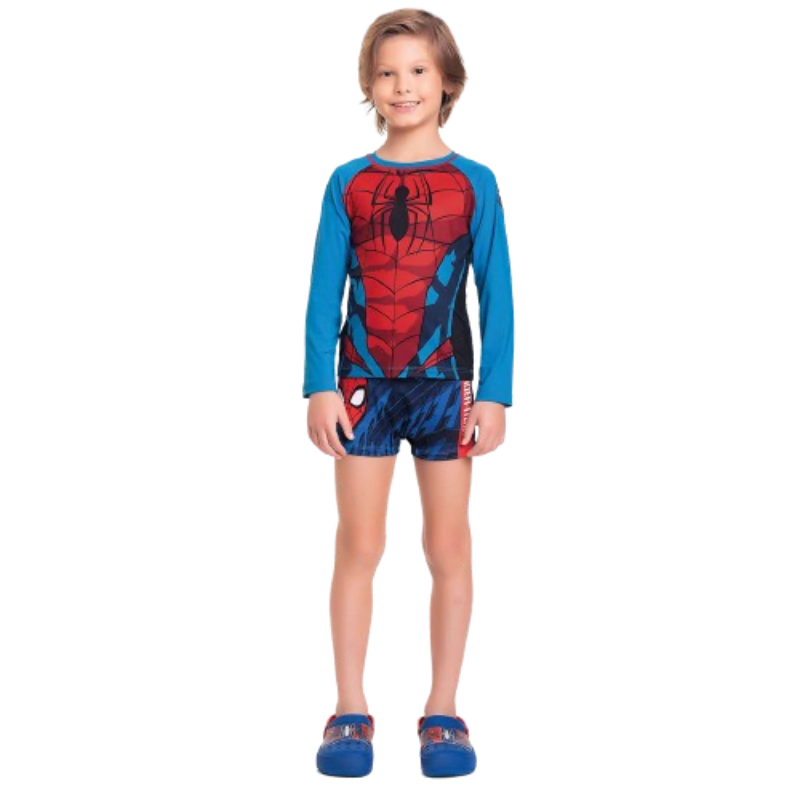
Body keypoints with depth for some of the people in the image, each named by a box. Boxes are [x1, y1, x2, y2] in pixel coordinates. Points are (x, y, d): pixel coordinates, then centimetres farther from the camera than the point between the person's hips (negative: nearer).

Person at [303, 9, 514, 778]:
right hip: (363, 387, 0)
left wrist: (494, 393, -5)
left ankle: (443, 713, 15)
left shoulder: (474, 183, 1)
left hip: (446, 387, 0)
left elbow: (497, 297, 1)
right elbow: (323, 294, 2)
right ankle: (350, 713, 11)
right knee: (358, 546, 3)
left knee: (449, 549, 5)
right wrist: (319, 386, -6)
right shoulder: (347, 183, 2)